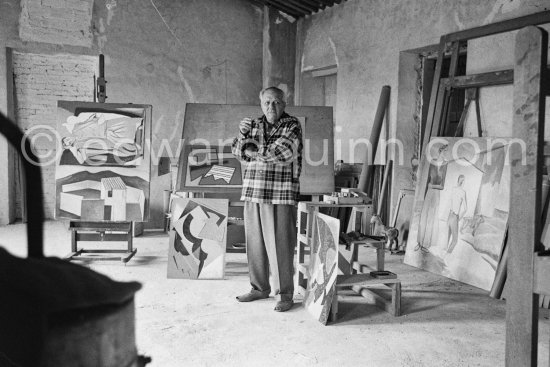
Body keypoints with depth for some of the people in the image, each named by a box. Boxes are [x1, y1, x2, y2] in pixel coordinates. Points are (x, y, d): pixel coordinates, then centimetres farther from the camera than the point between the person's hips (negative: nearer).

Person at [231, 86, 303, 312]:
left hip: (281, 195, -5)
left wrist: (253, 149, -5)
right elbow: (239, 152, 10)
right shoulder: (254, 125, 15)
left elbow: (282, 153, -13)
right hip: (253, 192, 5)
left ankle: (285, 294, 5)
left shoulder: (292, 126, 0)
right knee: (255, 243, 9)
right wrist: (242, 135, -8)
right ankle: (260, 288, 23)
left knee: (280, 246, -5)